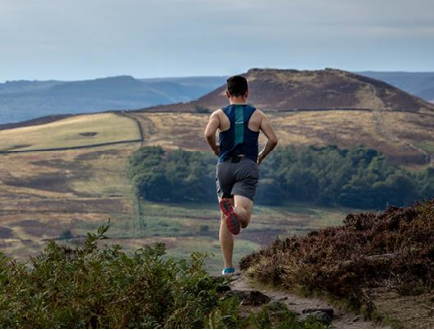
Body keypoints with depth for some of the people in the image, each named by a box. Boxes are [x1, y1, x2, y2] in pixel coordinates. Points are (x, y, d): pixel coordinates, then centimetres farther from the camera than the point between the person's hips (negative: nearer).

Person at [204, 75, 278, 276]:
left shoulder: (219, 114, 7)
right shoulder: (257, 115, 10)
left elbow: (208, 134, -13)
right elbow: (273, 139, -1)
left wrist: (215, 149, 7)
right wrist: (262, 156, 16)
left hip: (225, 166, 1)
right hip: (248, 166, -1)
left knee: (225, 221, 13)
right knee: (243, 219, -16)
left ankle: (228, 267, 10)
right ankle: (234, 210, -53)